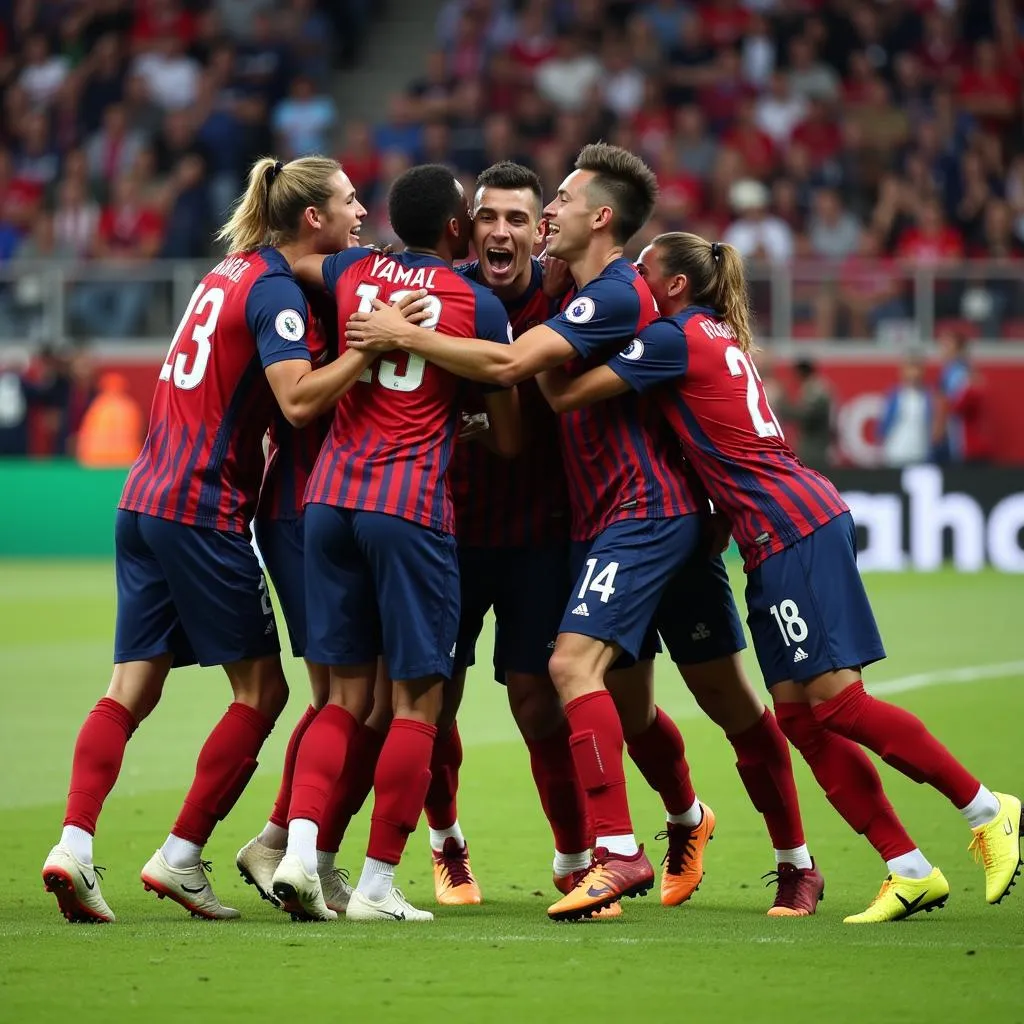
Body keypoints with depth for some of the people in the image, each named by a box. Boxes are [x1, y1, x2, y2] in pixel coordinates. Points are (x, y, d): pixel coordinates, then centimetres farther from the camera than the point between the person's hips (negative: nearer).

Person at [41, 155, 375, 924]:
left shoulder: (232, 275, 16)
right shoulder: (275, 290, -10)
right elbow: (299, 400, -22)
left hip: (146, 502, 8)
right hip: (206, 509, -8)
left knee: (133, 688, 4)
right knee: (262, 688, 2)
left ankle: (74, 845, -9)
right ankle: (181, 857, 1)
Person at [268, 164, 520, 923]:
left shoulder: (354, 271, 11)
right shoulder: (480, 305, 0)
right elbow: (509, 439, 5)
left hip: (331, 496, 5)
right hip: (413, 505, -5)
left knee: (347, 695, 12)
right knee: (418, 698, 3)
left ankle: (301, 849, -6)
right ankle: (377, 884, 0)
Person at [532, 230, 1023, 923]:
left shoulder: (675, 339, -9)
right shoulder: (720, 334, 18)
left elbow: (566, 394, -11)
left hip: (789, 523, -9)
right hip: (796, 522, 9)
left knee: (834, 698, -10)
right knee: (799, 714, 5)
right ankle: (910, 871, 3)